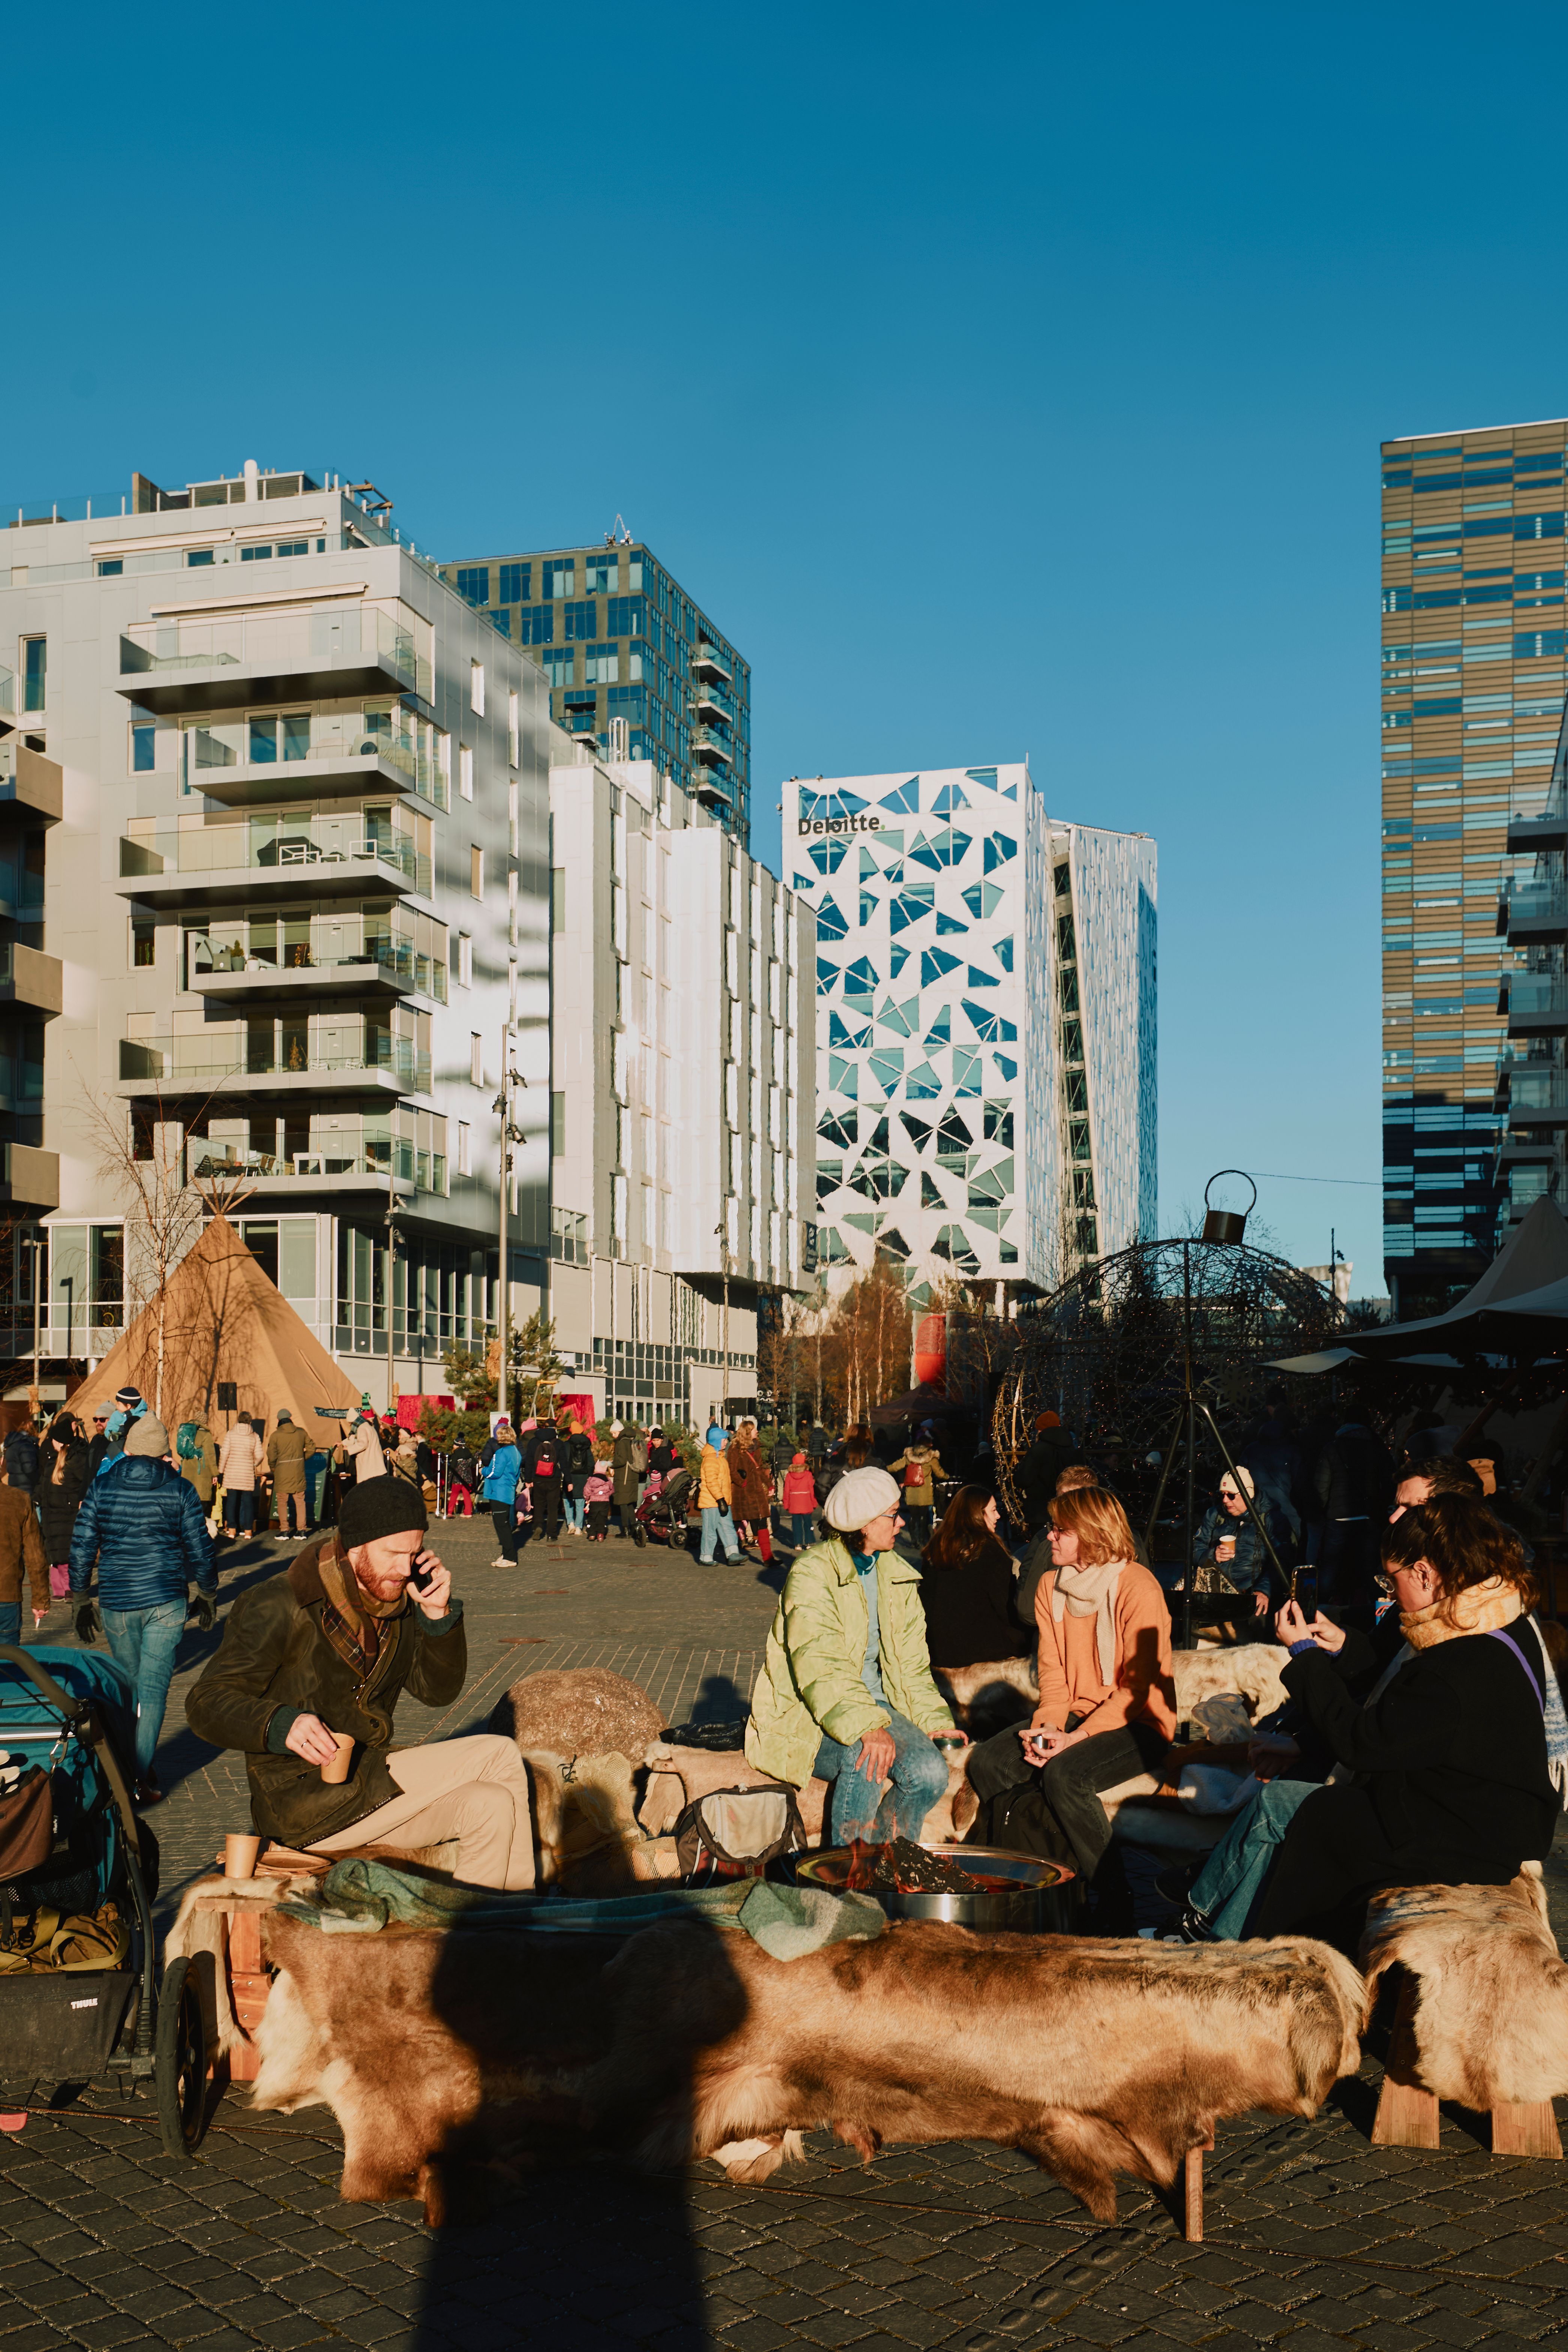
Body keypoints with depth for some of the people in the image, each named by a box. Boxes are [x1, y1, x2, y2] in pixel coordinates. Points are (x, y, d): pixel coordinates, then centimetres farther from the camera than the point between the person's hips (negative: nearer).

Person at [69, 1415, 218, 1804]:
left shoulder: (101, 1487, 1)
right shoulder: (180, 1490, -3)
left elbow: (82, 1548, 2)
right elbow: (200, 1550, 0)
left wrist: (82, 1601, 12)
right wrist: (207, 1596, 14)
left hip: (116, 1604, 2)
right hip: (165, 1601, -2)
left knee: (129, 1684, 19)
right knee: (153, 1687, -2)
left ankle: (130, 1764, 29)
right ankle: (140, 1777, -8)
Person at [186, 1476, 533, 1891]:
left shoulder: (396, 1599, 6)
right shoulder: (279, 1608, -15)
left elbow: (438, 1691, 8)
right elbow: (207, 1704, -17)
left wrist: (437, 1614, -10)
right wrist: (282, 1725, -37)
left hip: (370, 1772, 7)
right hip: (301, 1801, -7)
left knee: (492, 1806, -15)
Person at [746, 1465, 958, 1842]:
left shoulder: (898, 1575, 11)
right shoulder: (812, 1574, -13)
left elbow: (911, 1662, 15)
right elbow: (820, 1666, -25)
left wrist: (933, 1719, -2)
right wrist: (866, 1726, -39)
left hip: (876, 1704, 6)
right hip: (805, 1717, -6)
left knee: (930, 1771, -21)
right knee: (866, 1759, -35)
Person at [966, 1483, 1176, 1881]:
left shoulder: (1139, 1590, -16)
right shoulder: (1051, 1585, 7)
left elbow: (1137, 1688, -16)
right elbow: (1053, 1670, 8)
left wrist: (1076, 1737, -23)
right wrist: (1048, 1726, -12)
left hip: (1136, 1723, -7)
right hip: (1075, 1714, 7)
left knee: (1065, 1773, -33)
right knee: (988, 1762, -13)